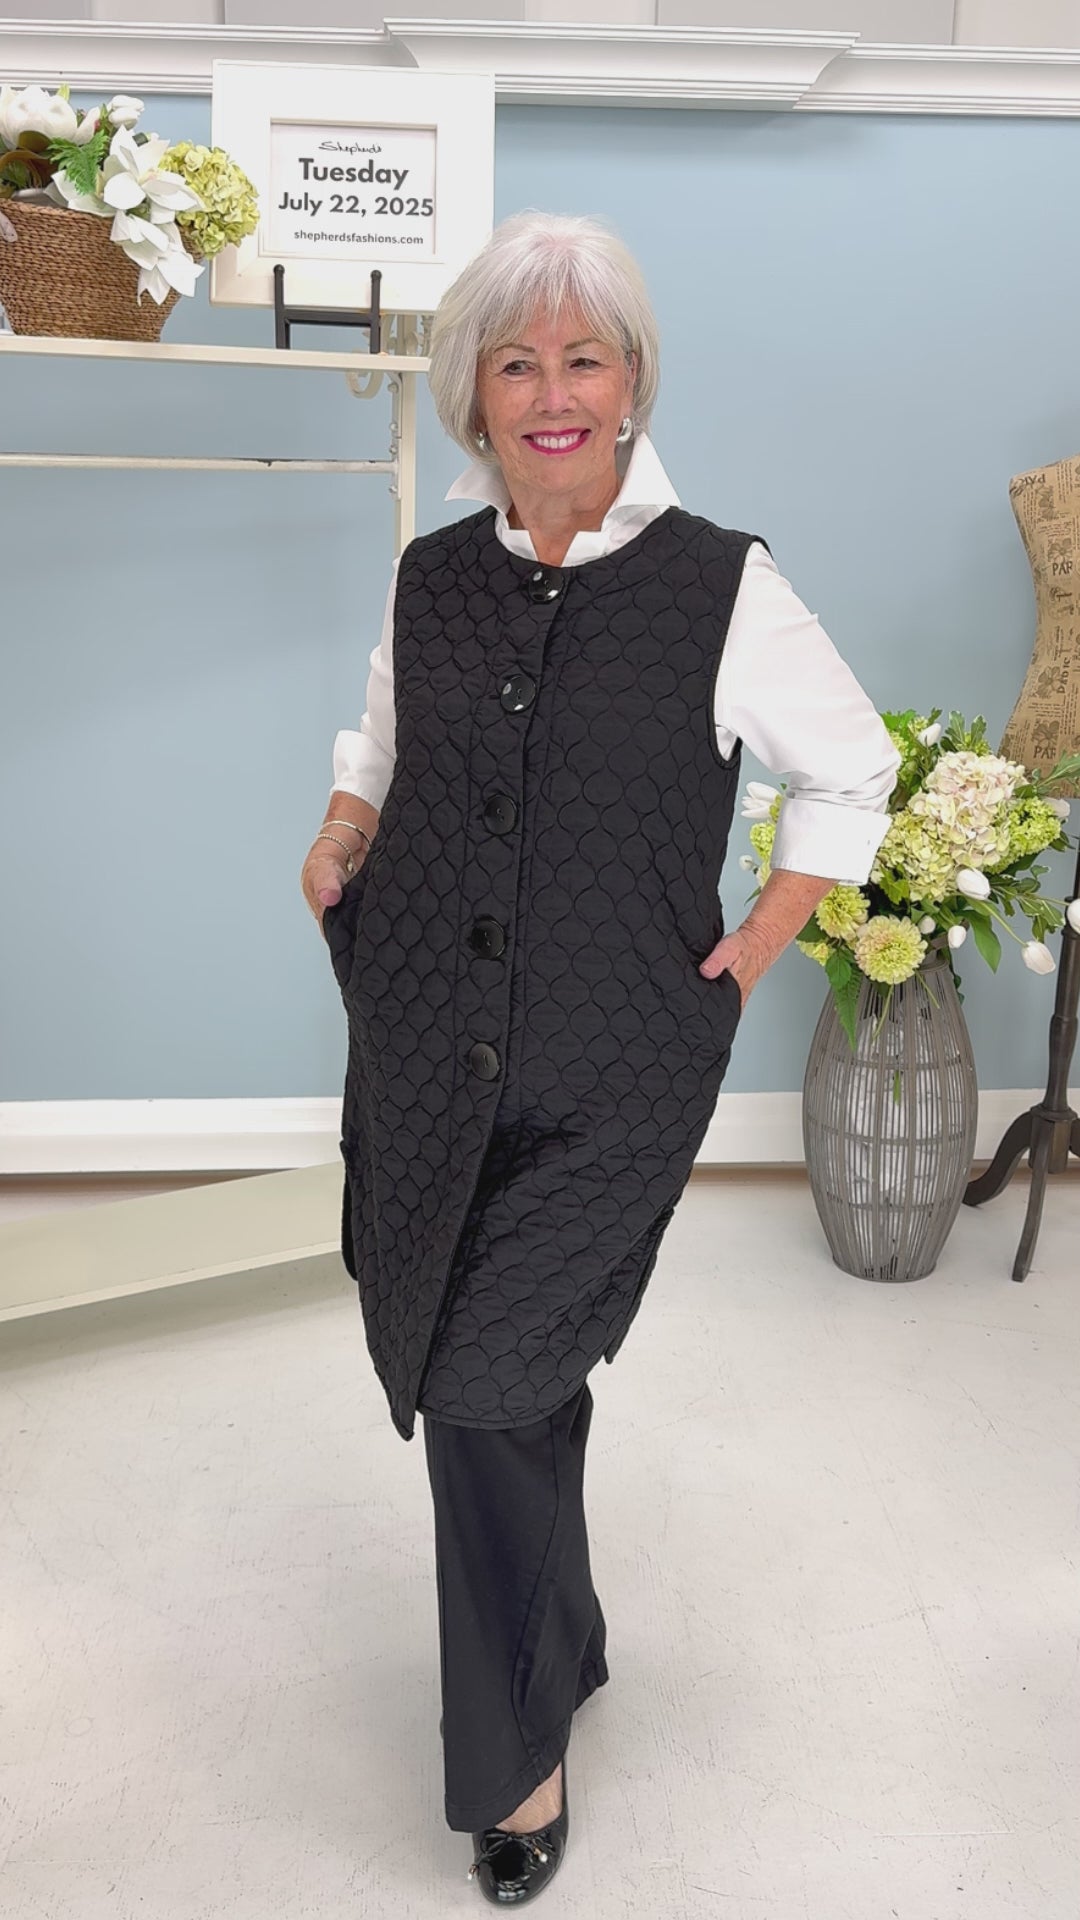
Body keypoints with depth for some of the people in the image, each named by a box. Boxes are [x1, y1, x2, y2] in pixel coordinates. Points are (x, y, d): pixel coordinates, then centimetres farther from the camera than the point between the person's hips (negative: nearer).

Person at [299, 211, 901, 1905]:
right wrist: (341, 840, 4)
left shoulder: (720, 587, -7)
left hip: (608, 1080, -4)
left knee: (490, 1393, -4)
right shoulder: (430, 578, 5)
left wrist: (757, 949, -1)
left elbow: (853, 769, 4)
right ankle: (558, 1654, 41)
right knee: (478, 1384, 13)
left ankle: (518, 1750, 22)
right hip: (428, 1061, 4)